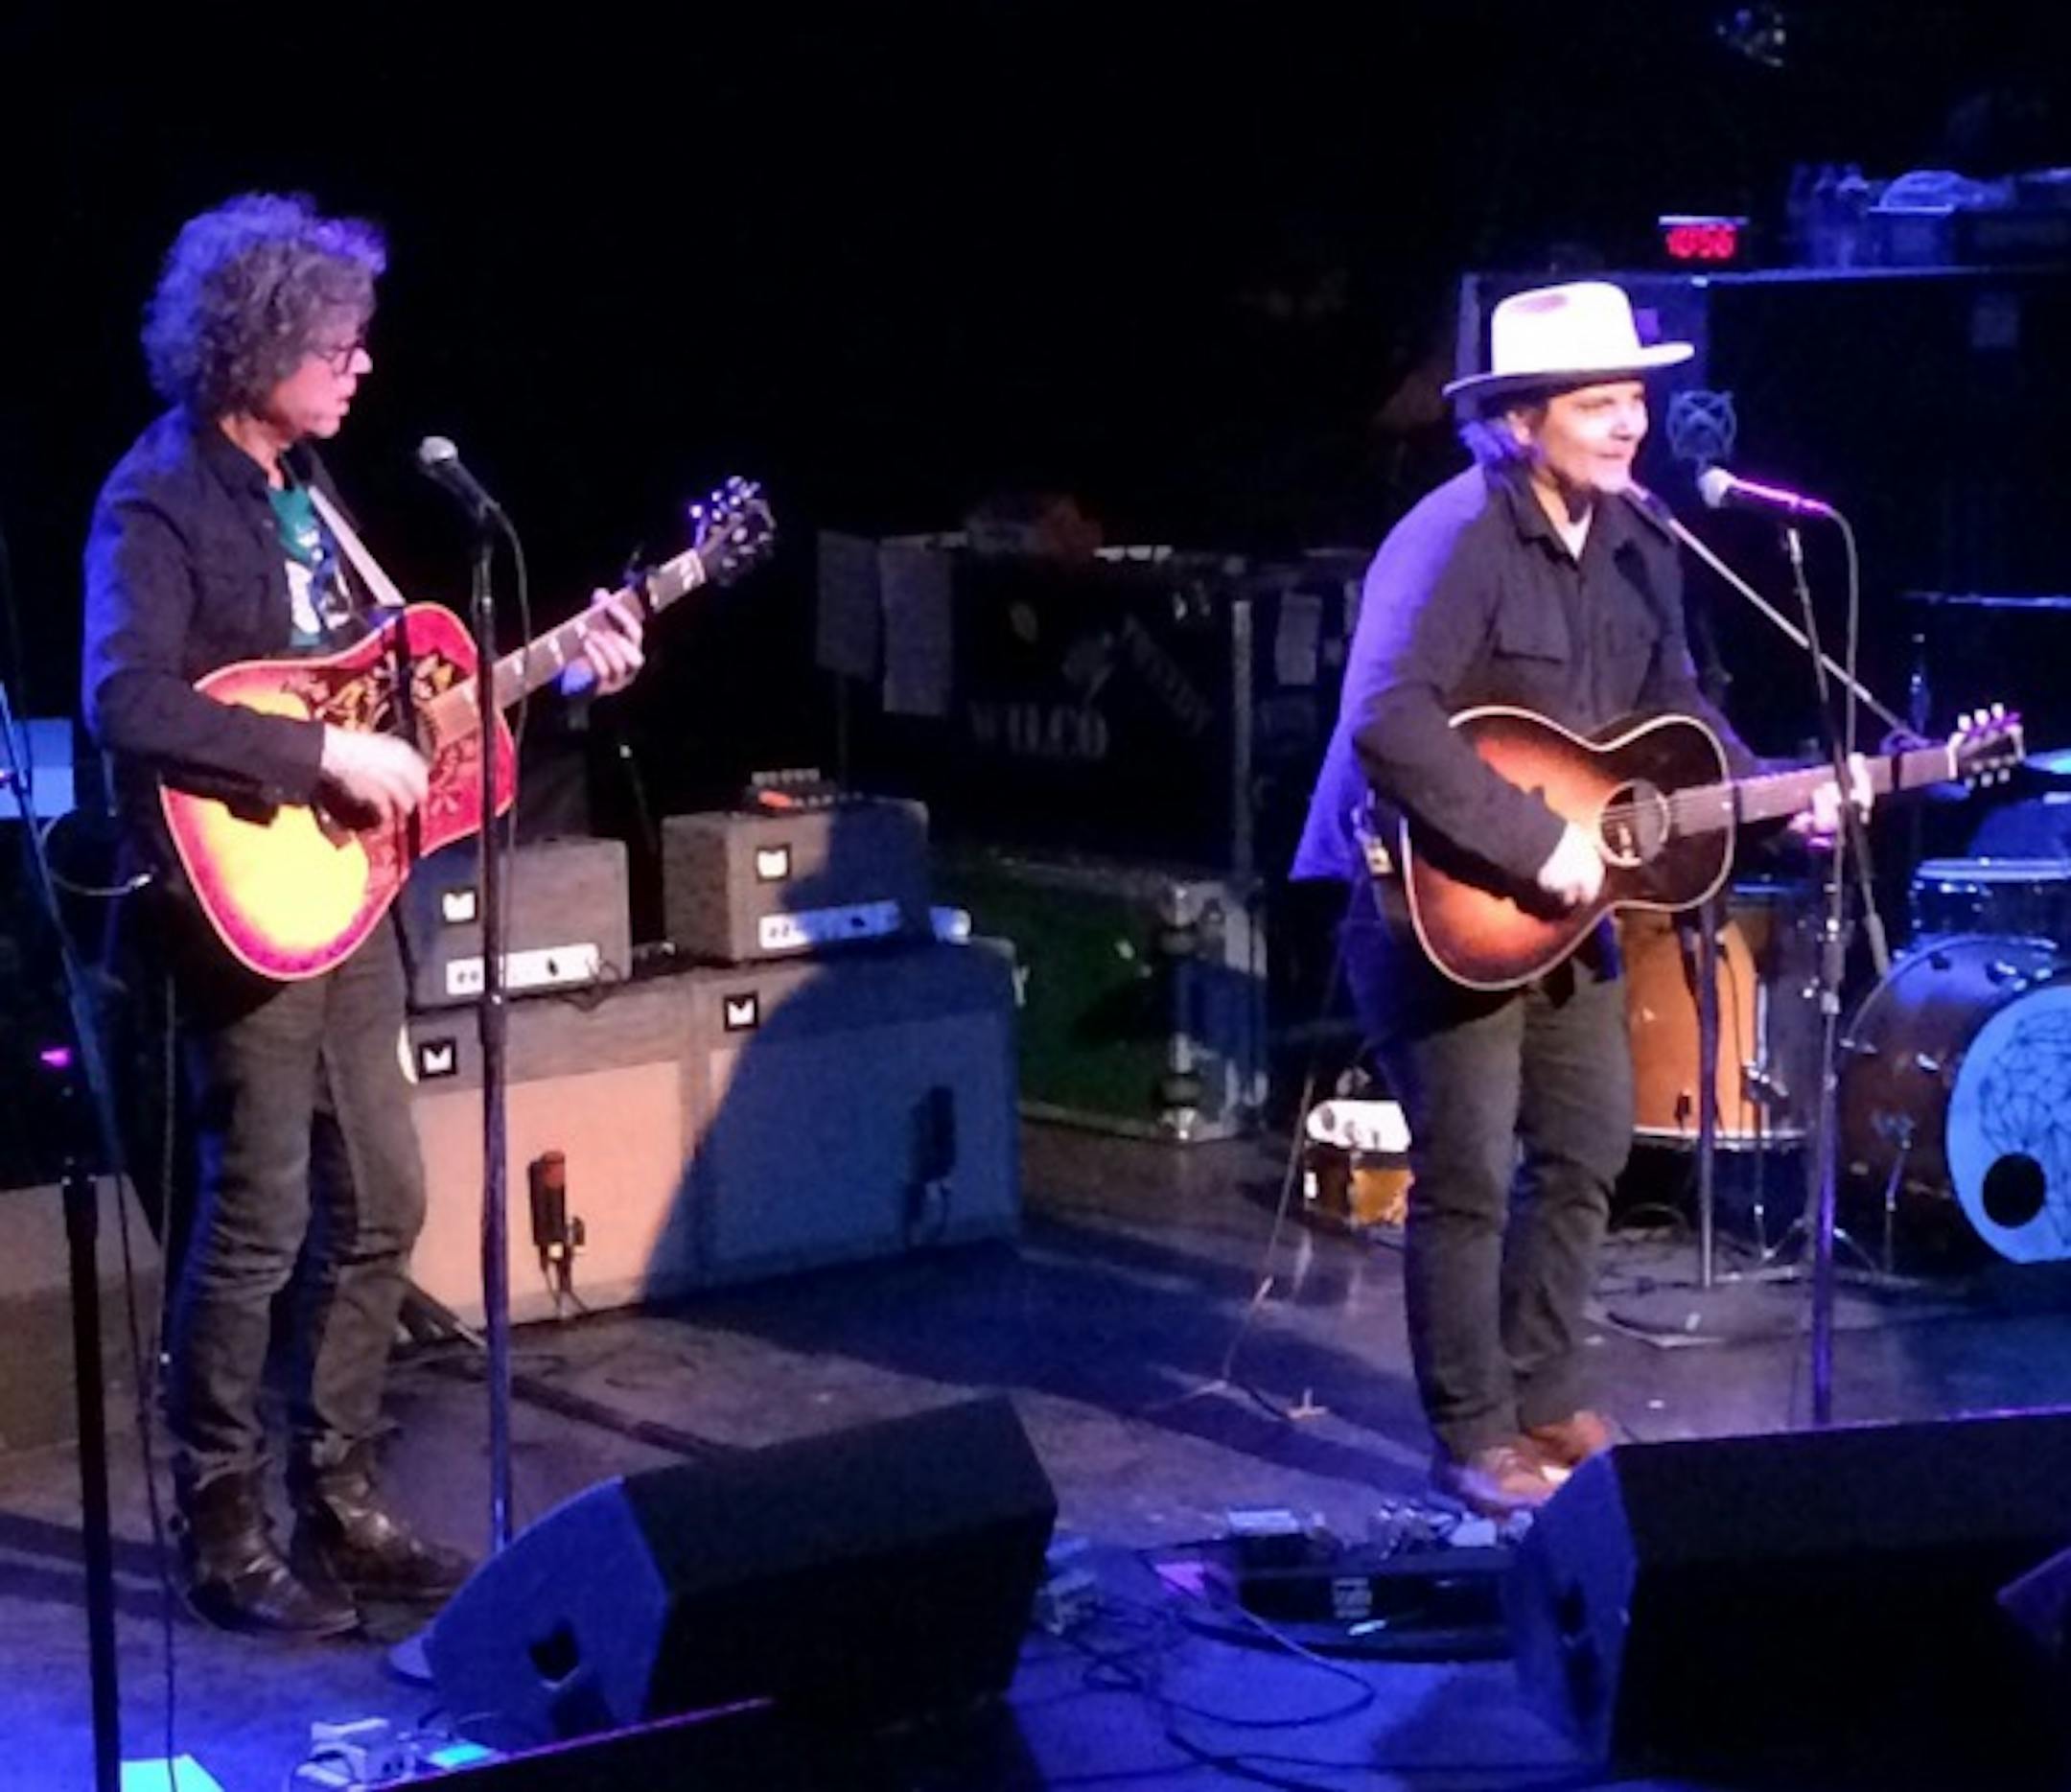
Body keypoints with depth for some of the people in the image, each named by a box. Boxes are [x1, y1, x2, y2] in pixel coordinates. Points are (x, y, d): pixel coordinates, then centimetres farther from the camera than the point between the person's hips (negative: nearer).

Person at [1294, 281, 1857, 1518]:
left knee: (1589, 1148, 14)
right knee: (1469, 1178, -1)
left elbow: (1672, 702, 14)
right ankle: (1477, 1439, 12)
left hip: (1565, 900, 8)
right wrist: (1535, 842, -31)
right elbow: (1386, 721, -32)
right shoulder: (1457, 537, -22)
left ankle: (1546, 1399, 30)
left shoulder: (1637, 538, 4)